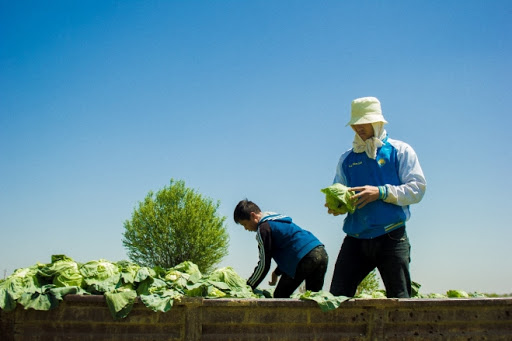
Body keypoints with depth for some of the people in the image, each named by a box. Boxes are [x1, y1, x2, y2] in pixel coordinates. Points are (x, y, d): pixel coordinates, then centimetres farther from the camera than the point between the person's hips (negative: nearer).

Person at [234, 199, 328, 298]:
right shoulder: (276, 219, 24)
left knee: (280, 296, 2)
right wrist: (277, 272, 36)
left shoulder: (263, 228, -3)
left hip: (305, 259, -9)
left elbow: (264, 265, -2)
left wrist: (248, 287, 7)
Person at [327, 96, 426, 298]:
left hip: (391, 238, -3)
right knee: (336, 298, -4)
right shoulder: (347, 159, 17)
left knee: (399, 300, -3)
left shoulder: (400, 151, 7)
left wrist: (381, 192, -16)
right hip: (355, 240, 3)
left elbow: (417, 189, -3)